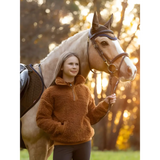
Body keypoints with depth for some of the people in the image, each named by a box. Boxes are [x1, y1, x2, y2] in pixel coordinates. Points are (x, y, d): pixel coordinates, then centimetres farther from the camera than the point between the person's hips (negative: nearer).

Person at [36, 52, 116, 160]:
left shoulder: (85, 90, 9)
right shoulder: (51, 92, -3)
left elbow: (92, 117, 13)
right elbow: (42, 119, -5)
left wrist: (106, 103, 1)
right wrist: (61, 129, -16)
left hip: (84, 143, 4)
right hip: (63, 144, -4)